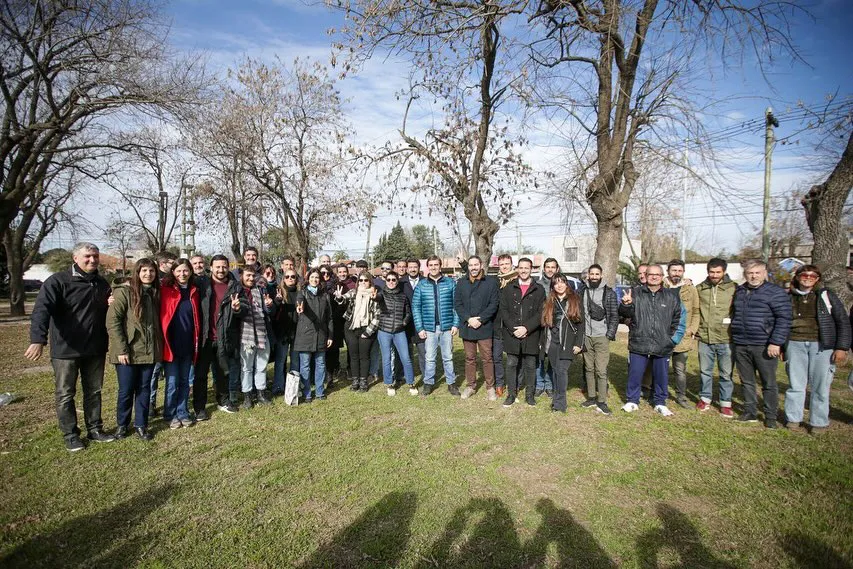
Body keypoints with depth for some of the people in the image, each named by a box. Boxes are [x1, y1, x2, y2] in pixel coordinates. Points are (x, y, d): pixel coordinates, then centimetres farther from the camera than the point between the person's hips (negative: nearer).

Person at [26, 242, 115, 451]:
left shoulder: (102, 284, 8)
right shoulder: (58, 281, -11)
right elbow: (41, 310, -24)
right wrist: (38, 339, -39)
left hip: (95, 349, 5)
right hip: (66, 350, -5)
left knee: (94, 392, 15)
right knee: (65, 395, 8)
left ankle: (95, 429, 28)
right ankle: (70, 435, 21)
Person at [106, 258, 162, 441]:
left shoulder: (155, 293, 8)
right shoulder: (124, 292, -10)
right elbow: (112, 321, -13)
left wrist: (159, 347, 6)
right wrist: (121, 349, -17)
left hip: (149, 351, 5)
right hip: (128, 352, -4)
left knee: (144, 389, 11)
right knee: (126, 390, 7)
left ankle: (141, 425, 23)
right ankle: (122, 425, 27)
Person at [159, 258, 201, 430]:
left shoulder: (193, 291, 7)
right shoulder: (166, 290, -5)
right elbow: (160, 315, -7)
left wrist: (197, 340, 9)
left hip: (188, 344, 4)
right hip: (171, 344, -4)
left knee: (184, 381, 12)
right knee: (172, 383, 2)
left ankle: (183, 413, 24)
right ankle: (170, 415, 18)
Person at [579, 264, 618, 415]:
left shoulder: (609, 293, 0)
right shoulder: (582, 292, 8)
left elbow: (614, 316, -1)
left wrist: (610, 335, -9)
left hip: (602, 337, -3)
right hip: (586, 336, 3)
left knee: (601, 370, -5)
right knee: (589, 369, 9)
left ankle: (601, 402, 3)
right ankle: (591, 397, 19)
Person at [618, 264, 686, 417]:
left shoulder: (672, 296, 5)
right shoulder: (636, 293, 0)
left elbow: (679, 318, 8)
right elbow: (624, 313, -5)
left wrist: (674, 338, 0)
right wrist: (626, 305, -28)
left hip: (663, 346, 2)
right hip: (638, 345, -1)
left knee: (661, 376, 13)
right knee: (635, 375, 7)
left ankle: (660, 403, 30)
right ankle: (632, 401, 23)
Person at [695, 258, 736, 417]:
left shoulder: (734, 288, -4)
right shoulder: (700, 289, 4)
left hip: (726, 339, -2)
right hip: (704, 338, 2)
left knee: (726, 373, 8)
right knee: (705, 371, 13)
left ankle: (725, 403, 22)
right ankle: (705, 398, 28)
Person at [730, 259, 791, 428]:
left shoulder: (775, 292, -7)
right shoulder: (739, 292, 12)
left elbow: (784, 319, -12)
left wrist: (775, 343, -17)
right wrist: (734, 337, 16)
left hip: (764, 346, -5)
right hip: (741, 346, 5)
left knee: (769, 383, 5)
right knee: (746, 381, 13)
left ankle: (770, 416, 16)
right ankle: (750, 412, 25)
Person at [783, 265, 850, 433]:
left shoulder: (826, 295, 4)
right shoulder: (789, 297, 9)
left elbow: (843, 322, 3)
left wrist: (841, 347, -4)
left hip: (822, 345, -1)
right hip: (795, 344, 1)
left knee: (820, 385, 3)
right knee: (795, 383, 5)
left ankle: (819, 422, 15)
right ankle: (793, 418, 16)